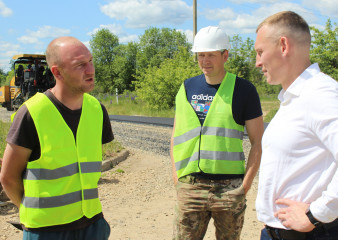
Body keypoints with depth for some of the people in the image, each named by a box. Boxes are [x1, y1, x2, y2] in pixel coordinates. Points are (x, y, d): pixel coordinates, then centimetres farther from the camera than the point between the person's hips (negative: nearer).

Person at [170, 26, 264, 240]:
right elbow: (177, 134, 16)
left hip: (229, 187, -2)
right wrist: (176, 175, 7)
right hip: (190, 186, 3)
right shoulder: (187, 88, 9)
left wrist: (245, 184, -7)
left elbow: (258, 142, -1)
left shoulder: (244, 90, -1)